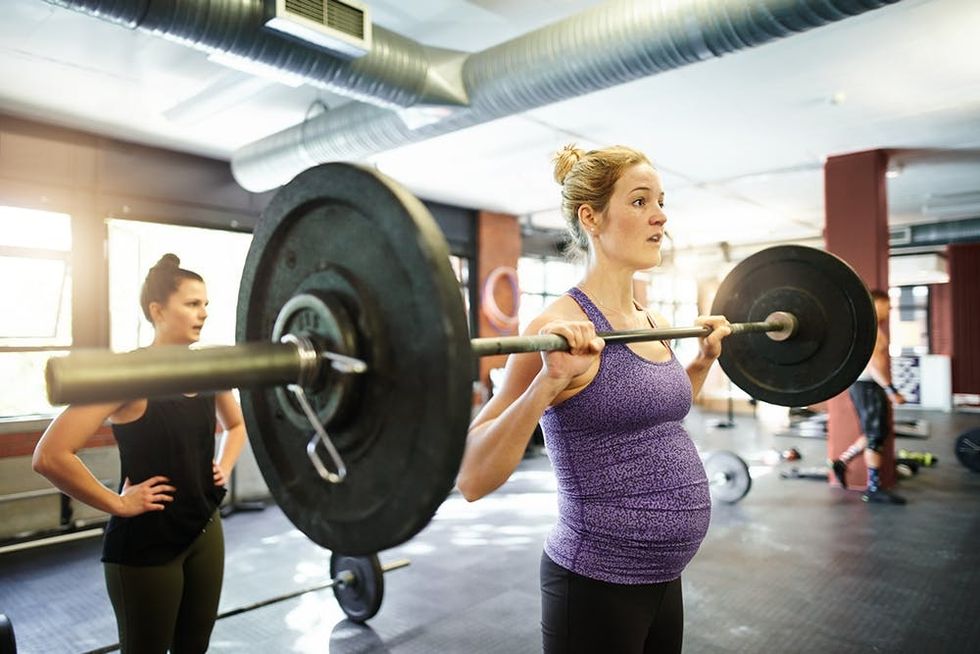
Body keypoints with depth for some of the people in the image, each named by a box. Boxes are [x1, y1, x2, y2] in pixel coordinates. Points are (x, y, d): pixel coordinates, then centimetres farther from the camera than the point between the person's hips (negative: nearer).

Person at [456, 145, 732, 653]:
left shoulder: (653, 324, 4)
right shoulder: (561, 327, -19)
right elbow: (472, 479, -24)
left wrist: (705, 358, 12)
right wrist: (549, 382, -34)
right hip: (596, 584, -7)